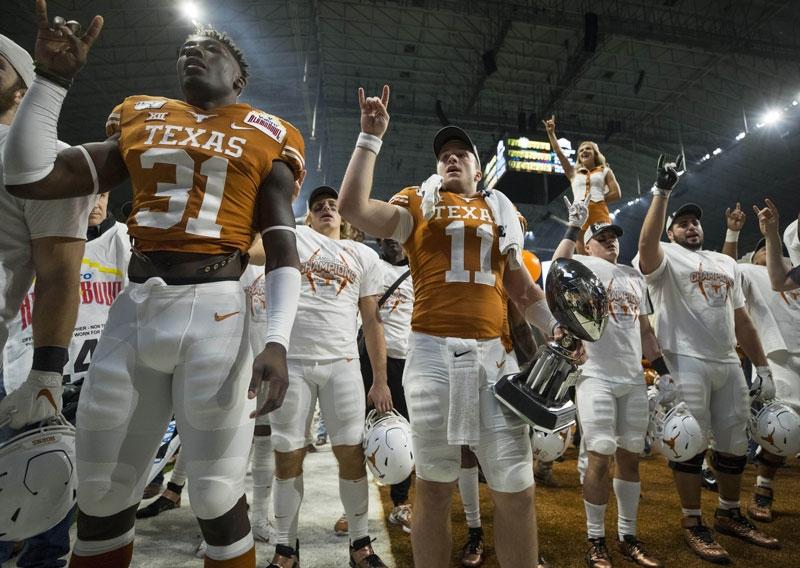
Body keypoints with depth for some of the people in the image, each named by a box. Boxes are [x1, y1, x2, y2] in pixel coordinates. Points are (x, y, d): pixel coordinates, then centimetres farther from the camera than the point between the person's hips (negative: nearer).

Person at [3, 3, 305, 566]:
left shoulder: (264, 138, 7)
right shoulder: (143, 120, 19)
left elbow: (283, 251, -1)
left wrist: (278, 341, -15)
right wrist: (53, 76, 9)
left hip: (214, 311, -4)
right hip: (133, 309, 4)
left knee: (216, 499, 1)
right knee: (100, 497, 13)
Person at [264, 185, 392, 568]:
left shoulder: (364, 255, 12)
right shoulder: (293, 238, 10)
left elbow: (372, 320, 10)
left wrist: (380, 381, 6)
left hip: (342, 364, 1)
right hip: (291, 363, -1)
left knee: (352, 453, 4)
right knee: (288, 456, 7)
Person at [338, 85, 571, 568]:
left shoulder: (502, 212, 20)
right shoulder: (419, 204, 11)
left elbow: (521, 286, 21)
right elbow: (353, 206, -5)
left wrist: (556, 328, 8)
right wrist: (372, 136, -2)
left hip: (495, 353, 3)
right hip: (433, 352, -2)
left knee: (517, 489, 5)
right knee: (435, 487, 8)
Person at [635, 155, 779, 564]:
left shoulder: (726, 263, 19)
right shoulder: (666, 257, -1)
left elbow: (740, 318, 18)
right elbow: (646, 244, -27)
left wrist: (762, 366, 13)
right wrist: (662, 192, -26)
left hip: (729, 364, 7)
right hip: (687, 362, -7)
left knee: (733, 443, 15)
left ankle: (729, 514, 32)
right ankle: (693, 523, 13)